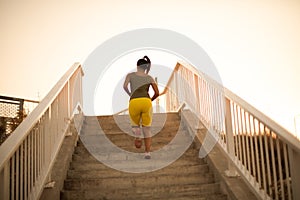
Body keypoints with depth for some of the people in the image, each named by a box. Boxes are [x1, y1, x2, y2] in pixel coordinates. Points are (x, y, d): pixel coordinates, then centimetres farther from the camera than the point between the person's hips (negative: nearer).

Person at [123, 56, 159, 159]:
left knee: (135, 125, 24)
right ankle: (147, 152, -2)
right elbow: (157, 93, 9)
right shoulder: (150, 78, 19)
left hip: (134, 103, 0)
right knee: (147, 129, 12)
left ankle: (138, 134, -10)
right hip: (146, 102, 0)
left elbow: (125, 86, 0)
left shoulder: (130, 75, 18)